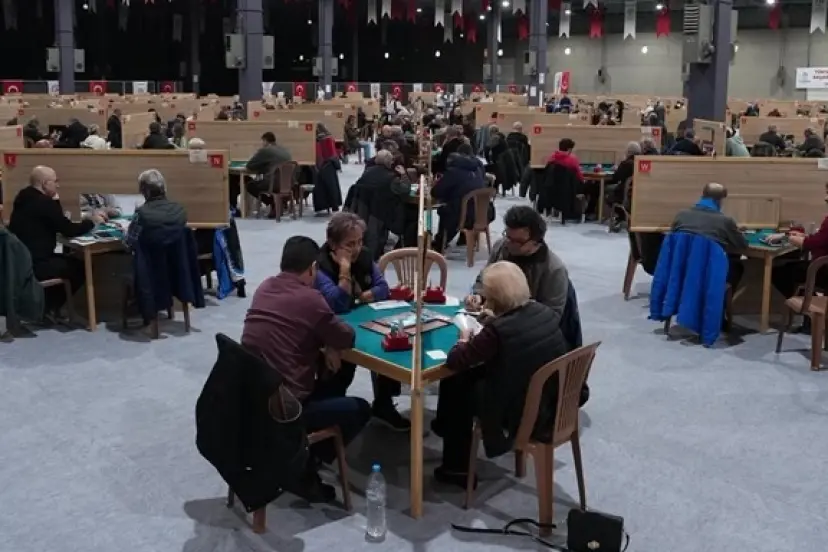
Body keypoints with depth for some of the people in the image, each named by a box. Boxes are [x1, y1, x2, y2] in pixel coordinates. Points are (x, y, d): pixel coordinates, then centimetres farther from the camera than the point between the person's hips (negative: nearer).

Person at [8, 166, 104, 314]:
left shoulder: (24, 198, 12)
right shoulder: (44, 202, -18)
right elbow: (69, 231, -13)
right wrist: (92, 222, 3)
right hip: (33, 265, -10)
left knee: (68, 260, 23)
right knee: (79, 266, 8)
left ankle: (45, 305, 24)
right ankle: (48, 308, 17)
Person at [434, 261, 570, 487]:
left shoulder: (498, 331, -26)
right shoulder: (544, 312, -5)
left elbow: (454, 362, -16)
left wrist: (464, 341, 2)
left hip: (524, 417, -7)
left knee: (456, 385, 14)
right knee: (474, 375, 21)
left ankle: (456, 468, 27)